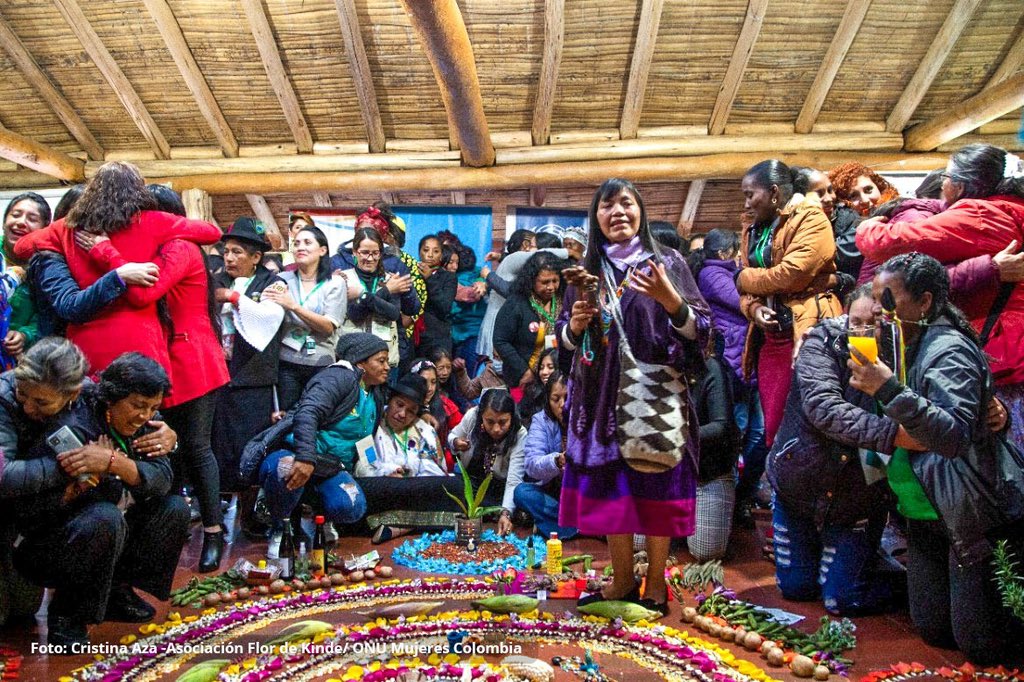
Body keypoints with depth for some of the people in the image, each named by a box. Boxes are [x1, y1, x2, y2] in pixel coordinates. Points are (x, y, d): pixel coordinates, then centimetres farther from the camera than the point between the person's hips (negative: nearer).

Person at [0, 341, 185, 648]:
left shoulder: (136, 423, -5)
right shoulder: (73, 425, -25)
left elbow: (162, 480, -18)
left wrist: (113, 462, -32)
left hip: (107, 534, 7)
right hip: (42, 547, -7)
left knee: (175, 508, -5)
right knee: (105, 517, -34)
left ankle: (117, 591, 7)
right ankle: (65, 614, -11)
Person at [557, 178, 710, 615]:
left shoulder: (668, 263, 1)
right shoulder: (588, 272, 9)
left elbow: (700, 329, -5)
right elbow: (565, 340, 13)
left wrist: (669, 299, -22)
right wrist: (575, 323, -9)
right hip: (604, 396, 3)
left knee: (656, 485, 2)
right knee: (610, 485, 6)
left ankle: (656, 580, 18)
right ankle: (623, 579, 22)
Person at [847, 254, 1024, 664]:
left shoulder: (948, 350, -19)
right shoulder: (901, 347, 6)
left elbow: (955, 436, -33)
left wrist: (890, 391, -41)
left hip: (976, 515, -7)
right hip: (927, 514, 8)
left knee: (980, 645, 1)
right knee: (934, 631, 13)